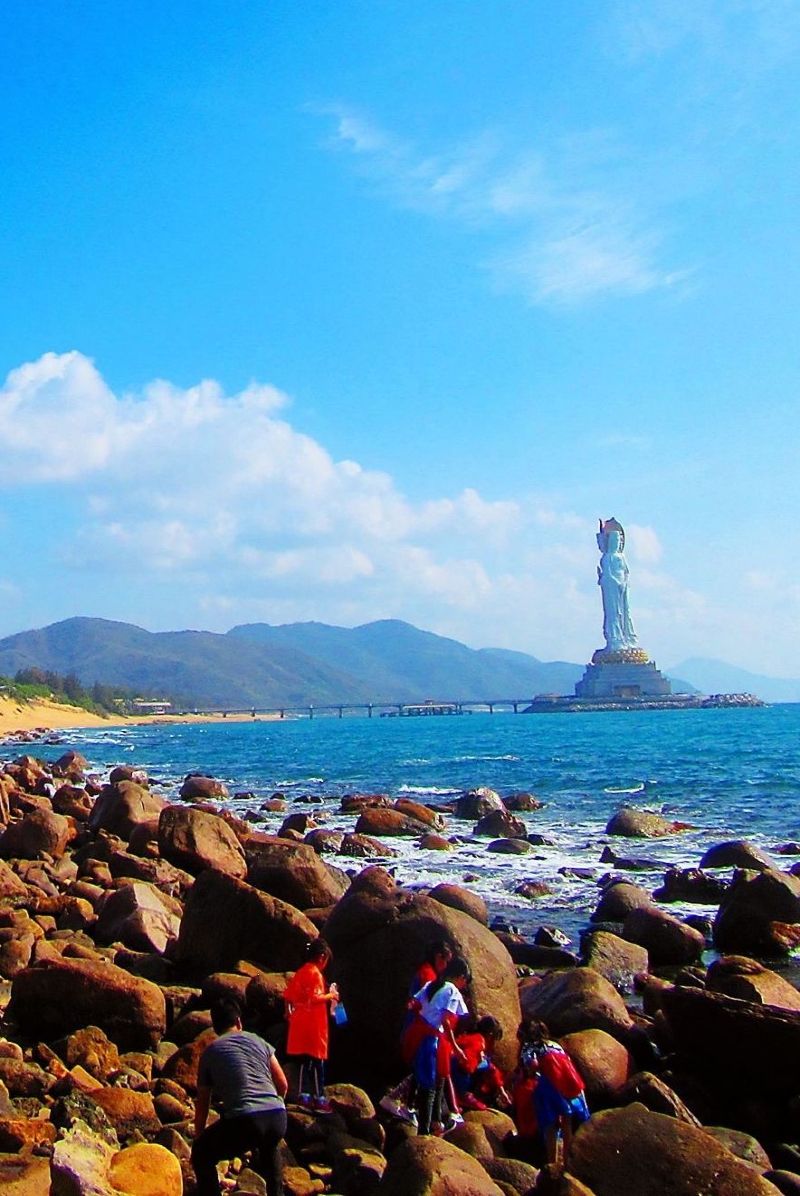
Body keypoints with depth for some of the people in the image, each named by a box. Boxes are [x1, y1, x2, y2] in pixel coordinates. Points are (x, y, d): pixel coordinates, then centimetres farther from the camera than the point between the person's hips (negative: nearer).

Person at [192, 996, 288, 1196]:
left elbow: (202, 1105, 22)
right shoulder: (258, 1041, 20)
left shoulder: (210, 1052, 16)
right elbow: (283, 1085, 21)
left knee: (200, 1155, 19)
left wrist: (198, 1138, 34)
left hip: (243, 1121, -4)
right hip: (278, 1119, 4)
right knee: (269, 1145, 38)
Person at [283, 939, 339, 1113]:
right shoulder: (315, 973, -14)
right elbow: (315, 998, -23)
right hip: (313, 1024, -8)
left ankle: (304, 1095, 14)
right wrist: (330, 996, -8)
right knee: (317, 1060, -2)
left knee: (305, 1060, 13)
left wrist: (289, 1012, 23)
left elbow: (288, 995, 11)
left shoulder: (300, 972, 10)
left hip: (300, 1023, 8)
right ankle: (319, 1098, 1)